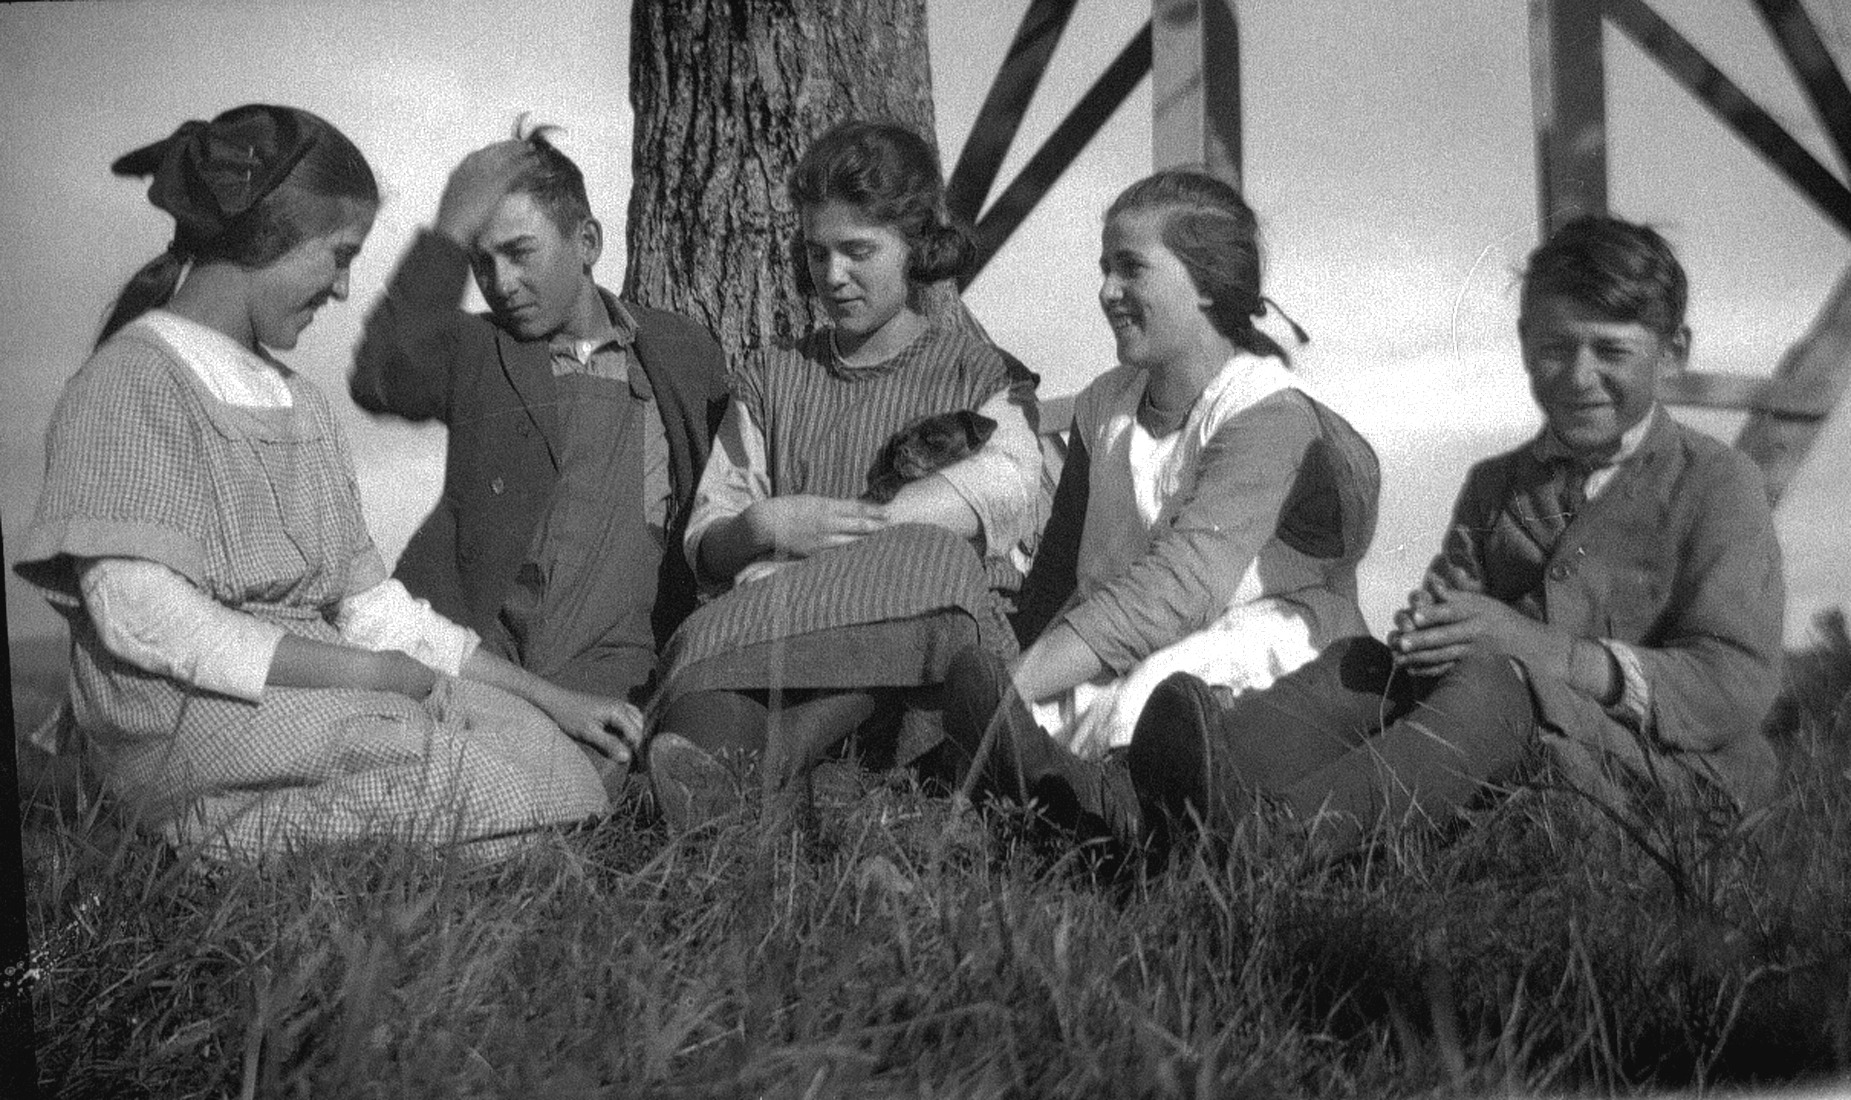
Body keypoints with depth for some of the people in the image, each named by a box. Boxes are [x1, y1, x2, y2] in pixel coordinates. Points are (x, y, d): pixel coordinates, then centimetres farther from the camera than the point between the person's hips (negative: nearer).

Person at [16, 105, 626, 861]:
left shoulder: (299, 403, 20)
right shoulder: (133, 381, -5)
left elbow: (369, 602, 16)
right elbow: (140, 618, -16)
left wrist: (553, 701, 8)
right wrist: (360, 669, -16)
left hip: (319, 688, 7)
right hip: (190, 718, -7)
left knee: (528, 733, -18)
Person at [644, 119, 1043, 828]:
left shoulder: (976, 371, 15)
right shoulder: (772, 381, 23)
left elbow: (1006, 487, -9)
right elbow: (703, 548, 13)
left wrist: (838, 536, -15)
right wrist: (766, 528, -12)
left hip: (943, 629, -2)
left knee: (924, 557, -37)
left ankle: (724, 766, -51)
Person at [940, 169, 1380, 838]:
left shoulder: (1271, 414, -11)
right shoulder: (1103, 408, 12)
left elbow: (1174, 586, -23)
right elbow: (1056, 577, 11)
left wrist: (1011, 688, -31)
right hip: (1122, 665, 6)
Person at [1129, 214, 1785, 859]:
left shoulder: (1716, 487, 3)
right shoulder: (1493, 488, 21)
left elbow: (1736, 689, -9)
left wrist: (1534, 646, -19)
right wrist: (1426, 631, -11)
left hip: (1667, 773, -5)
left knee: (1491, 682, -33)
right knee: (1366, 663, -19)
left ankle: (1286, 831, -55)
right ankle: (1225, 771, -50)